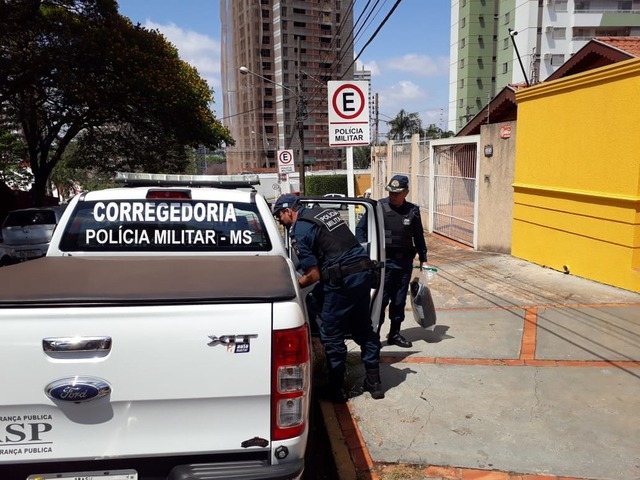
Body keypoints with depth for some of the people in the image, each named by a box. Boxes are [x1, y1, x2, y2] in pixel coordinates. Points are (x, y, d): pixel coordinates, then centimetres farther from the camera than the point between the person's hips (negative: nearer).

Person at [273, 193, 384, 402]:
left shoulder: (299, 230, -7)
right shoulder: (327, 212, 17)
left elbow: (313, 275, -11)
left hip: (341, 280, -8)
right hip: (364, 270, 8)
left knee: (332, 334, 6)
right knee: (364, 328, 18)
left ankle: (336, 388, 16)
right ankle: (374, 381, 27)